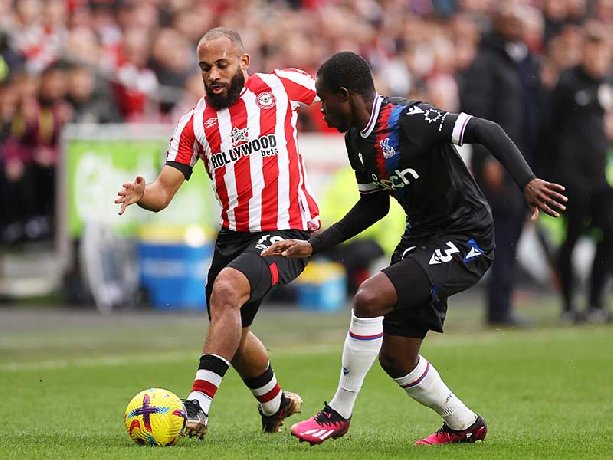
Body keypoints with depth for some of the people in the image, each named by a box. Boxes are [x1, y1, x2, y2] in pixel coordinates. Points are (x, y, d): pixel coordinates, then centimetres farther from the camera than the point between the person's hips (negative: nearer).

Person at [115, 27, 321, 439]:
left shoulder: (280, 86, -2)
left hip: (286, 231, -6)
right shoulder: (196, 123, 4)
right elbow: (164, 190, -2)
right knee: (230, 334, 16)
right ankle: (276, 405, 46)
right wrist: (141, 194, -23)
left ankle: (199, 407, -33)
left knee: (226, 289, -30)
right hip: (234, 234, 6)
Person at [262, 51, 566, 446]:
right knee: (396, 358, 8)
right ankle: (464, 425, 31)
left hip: (465, 242, -10)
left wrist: (527, 182, -39)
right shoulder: (357, 140, 5)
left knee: (370, 297, -26)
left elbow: (486, 131, -27)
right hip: (421, 238, 10)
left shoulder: (408, 120, -22)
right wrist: (314, 246, 13)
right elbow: (373, 205, 18)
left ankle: (338, 413, -13)